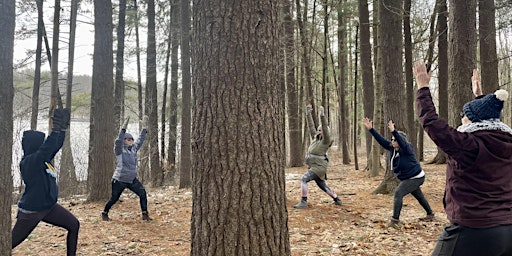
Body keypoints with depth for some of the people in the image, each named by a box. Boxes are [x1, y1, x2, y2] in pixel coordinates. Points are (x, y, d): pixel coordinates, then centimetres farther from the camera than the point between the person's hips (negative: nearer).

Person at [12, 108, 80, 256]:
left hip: (49, 207, 9)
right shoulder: (28, 162, -22)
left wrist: (63, 127, -1)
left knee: (74, 225, 9)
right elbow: (46, 149, -37)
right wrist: (56, 129, -42)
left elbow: (56, 145, 9)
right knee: (12, 243, 1)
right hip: (30, 211, -9)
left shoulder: (43, 158, 3)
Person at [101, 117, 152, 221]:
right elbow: (118, 140, -25)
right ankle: (104, 213, 30)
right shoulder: (119, 150, -9)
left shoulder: (134, 149, 7)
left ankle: (145, 215, -3)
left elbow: (140, 140, 11)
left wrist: (144, 127, 4)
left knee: (143, 193, -10)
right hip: (119, 180, -5)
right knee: (114, 198, 6)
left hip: (132, 179, 5)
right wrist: (124, 128, -34)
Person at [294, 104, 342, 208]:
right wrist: (308, 113, 11)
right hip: (313, 166, 9)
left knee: (303, 179, -20)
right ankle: (337, 200, 30)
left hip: (319, 167, -9)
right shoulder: (315, 137, 11)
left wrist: (322, 115, -28)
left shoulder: (326, 140, -8)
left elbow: (325, 128, -22)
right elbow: (311, 126, 14)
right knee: (323, 186, 17)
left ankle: (304, 202, -18)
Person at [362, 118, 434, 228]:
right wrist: (371, 129, -16)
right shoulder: (392, 148, -3)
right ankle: (430, 214, 44)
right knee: (419, 196, 24)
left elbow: (402, 141, -42)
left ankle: (395, 219, -18)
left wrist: (393, 131, -59)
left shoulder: (407, 148, -21)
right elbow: (381, 140, -7)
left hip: (415, 177, -9)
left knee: (398, 193, -20)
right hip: (408, 178, 9)